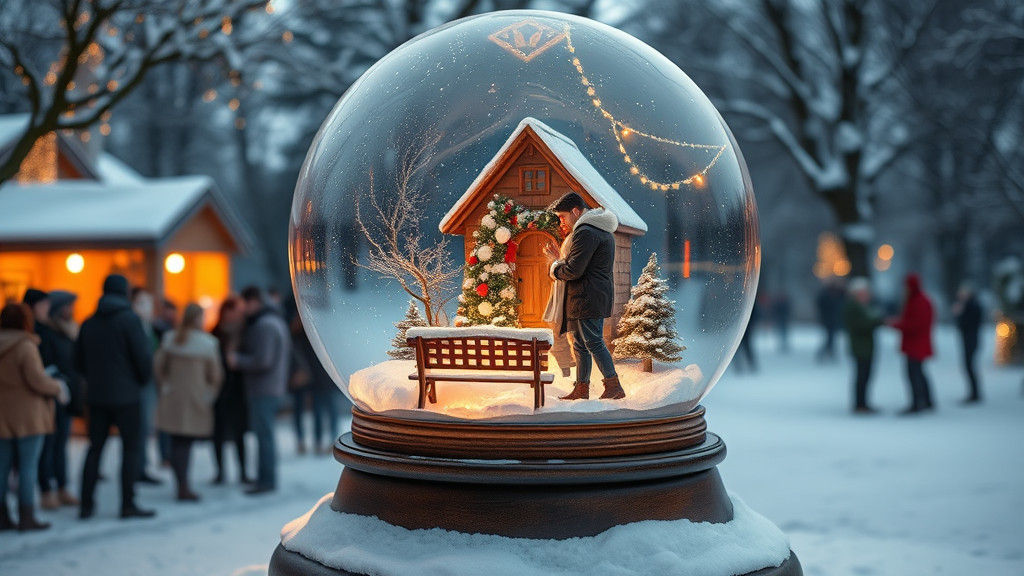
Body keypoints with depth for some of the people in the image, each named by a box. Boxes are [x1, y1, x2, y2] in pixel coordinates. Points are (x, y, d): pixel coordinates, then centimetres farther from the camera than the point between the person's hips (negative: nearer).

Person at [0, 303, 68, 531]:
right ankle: (26, 517, 1)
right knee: (28, 467, -1)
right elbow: (37, 380, -19)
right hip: (27, 416, -6)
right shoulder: (25, 347, -14)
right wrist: (58, 388, -1)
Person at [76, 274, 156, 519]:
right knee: (130, 447, 1)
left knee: (95, 447, 11)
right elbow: (144, 356, -13)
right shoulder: (129, 319, -9)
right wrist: (144, 379, 5)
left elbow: (79, 361, 12)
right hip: (125, 395, -5)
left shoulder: (89, 323, 8)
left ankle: (87, 504, 11)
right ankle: (128, 504, 0)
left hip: (96, 395, 5)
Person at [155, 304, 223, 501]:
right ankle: (183, 487, 0)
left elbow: (158, 366, 5)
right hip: (195, 397, -3)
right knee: (186, 442, 1)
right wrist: (211, 395, 9)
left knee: (177, 442, 8)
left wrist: (163, 388, 15)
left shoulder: (169, 338, 3)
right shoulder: (207, 342, -8)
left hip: (172, 397, 4)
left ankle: (182, 485, 10)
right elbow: (215, 375, -5)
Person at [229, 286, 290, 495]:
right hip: (275, 386, 11)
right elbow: (287, 351, 24)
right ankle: (265, 478, 19)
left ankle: (267, 480, -4)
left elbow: (262, 361, -23)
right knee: (264, 433, 14)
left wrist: (238, 360, -10)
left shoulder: (263, 326, -17)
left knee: (264, 433, -7)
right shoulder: (277, 320, 16)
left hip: (263, 390, -11)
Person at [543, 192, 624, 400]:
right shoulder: (603, 231, 19)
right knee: (581, 344, 14)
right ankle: (581, 389, 19)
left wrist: (555, 266, 0)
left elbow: (573, 271, -20)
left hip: (587, 297, -11)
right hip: (599, 297, 11)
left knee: (594, 342, -8)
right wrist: (559, 259, 18)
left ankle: (614, 386, -6)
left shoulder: (585, 232, -15)